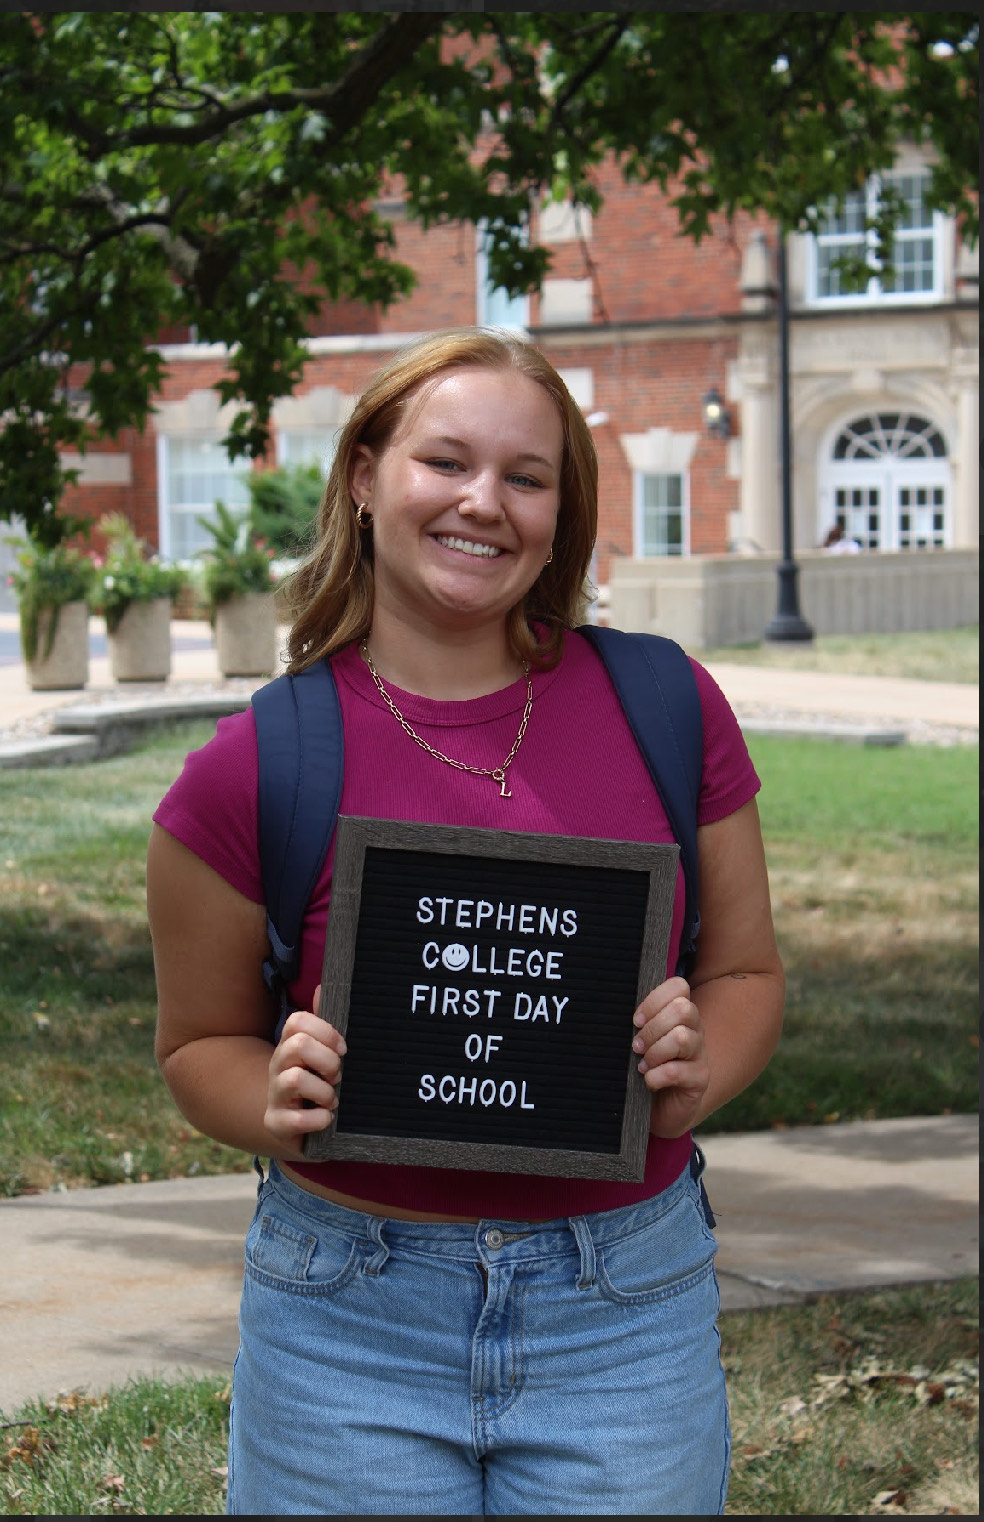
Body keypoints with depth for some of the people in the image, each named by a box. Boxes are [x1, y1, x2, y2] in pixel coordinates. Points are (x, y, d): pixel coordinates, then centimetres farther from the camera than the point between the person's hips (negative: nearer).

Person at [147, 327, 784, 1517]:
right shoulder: (255, 767, -6)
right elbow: (200, 1043, 6)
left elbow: (744, 969, 9)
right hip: (351, 1322, -1)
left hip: (627, 1311, 2)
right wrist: (281, 1105, -16)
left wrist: (695, 1077, -12)